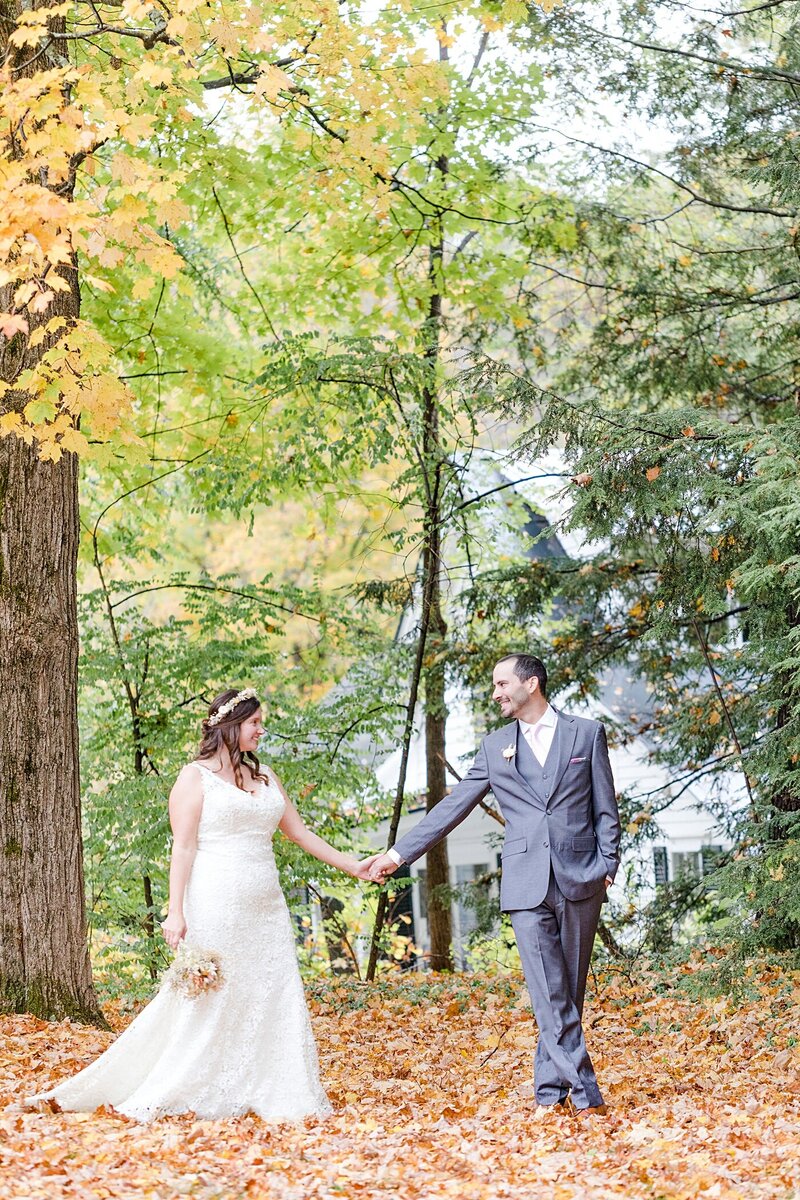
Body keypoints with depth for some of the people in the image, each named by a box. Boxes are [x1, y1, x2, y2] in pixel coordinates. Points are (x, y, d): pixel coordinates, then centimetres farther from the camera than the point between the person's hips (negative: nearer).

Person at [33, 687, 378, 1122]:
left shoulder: (265, 778, 16)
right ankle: (151, 1098, 3)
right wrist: (176, 912, -15)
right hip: (216, 909, -6)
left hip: (266, 910, 6)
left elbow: (300, 833, 21)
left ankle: (288, 1098, 7)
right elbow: (183, 847, -8)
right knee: (207, 1001, -6)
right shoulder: (196, 776, -2)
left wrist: (352, 866, 19)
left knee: (276, 999, 3)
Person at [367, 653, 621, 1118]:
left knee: (570, 989, 3)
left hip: (581, 880, -1)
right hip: (528, 884, 1)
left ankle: (551, 1087, 11)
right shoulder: (496, 747, 13)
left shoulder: (587, 733, 8)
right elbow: (453, 808, 13)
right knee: (549, 994, -8)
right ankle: (583, 1091, -9)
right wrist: (399, 854, 10)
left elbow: (606, 808, 8)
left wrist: (608, 864, -2)